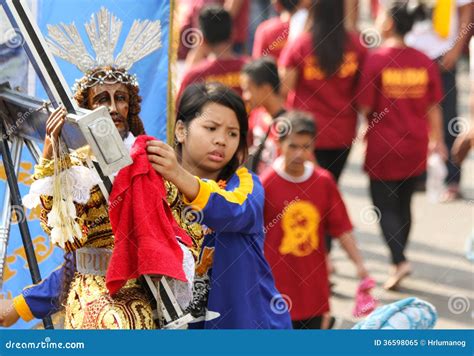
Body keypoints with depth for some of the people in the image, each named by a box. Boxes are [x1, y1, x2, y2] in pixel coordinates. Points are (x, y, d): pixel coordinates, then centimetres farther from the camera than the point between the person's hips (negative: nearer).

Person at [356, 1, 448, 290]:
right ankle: (398, 260, 24)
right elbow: (433, 107, 5)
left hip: (383, 145, -4)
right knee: (404, 203, 17)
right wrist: (437, 140, 16)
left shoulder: (376, 59, -13)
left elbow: (364, 106, -11)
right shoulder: (424, 62, 0)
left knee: (385, 205, 4)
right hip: (416, 147, 4)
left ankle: (399, 260, -12)